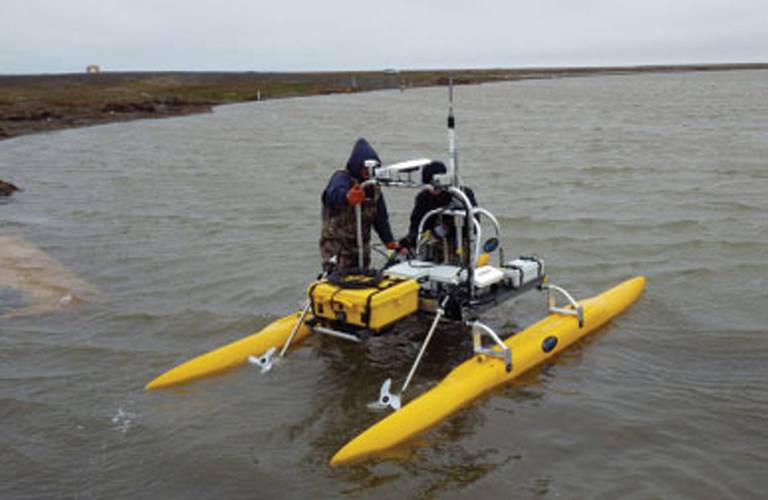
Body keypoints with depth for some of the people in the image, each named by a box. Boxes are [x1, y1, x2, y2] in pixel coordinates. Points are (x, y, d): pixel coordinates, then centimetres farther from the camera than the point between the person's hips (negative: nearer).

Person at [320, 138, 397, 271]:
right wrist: (347, 197, -61)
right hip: (336, 244, -6)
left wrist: (390, 242, 3)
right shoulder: (341, 178, -12)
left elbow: (381, 217, 12)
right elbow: (335, 193, -37)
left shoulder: (374, 187, 9)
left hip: (361, 244, 6)